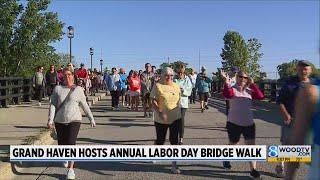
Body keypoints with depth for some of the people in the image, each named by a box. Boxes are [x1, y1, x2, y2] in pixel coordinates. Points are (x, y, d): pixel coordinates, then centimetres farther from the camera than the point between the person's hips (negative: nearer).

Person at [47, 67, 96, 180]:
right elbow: (53, 105, -1)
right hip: (60, 121, 2)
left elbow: (84, 105, 7)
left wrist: (91, 119, 9)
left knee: (71, 143, -15)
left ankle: (71, 169, -6)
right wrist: (50, 120, -11)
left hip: (74, 120, -2)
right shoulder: (57, 89, 4)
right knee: (61, 145, 11)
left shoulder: (78, 89, 2)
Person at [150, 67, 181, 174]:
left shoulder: (176, 87, 6)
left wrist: (178, 112, 14)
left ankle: (174, 165, 9)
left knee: (174, 141, 1)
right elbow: (153, 101, -12)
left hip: (175, 118, 3)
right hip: (161, 119, -3)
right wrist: (160, 113, -24)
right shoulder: (158, 86, -8)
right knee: (160, 140, 10)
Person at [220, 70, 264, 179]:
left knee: (251, 145, -2)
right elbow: (226, 94, -28)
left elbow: (260, 96, -11)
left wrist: (252, 84, -13)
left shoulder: (249, 91, 6)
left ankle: (253, 169, 4)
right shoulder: (232, 89, -5)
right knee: (233, 145, 13)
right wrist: (226, 81, -35)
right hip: (234, 123, -3)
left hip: (249, 123, 3)